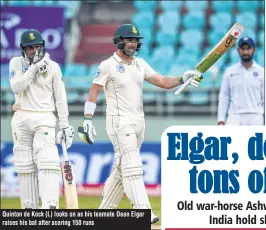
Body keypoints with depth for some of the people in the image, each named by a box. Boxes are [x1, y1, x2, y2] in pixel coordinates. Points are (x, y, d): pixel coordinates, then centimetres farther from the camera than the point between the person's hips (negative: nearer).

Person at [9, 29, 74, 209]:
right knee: (25, 165, 2)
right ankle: (29, 207, 10)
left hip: (44, 119, -1)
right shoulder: (16, 63, 5)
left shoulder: (53, 67, 4)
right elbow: (16, 87, -12)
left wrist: (65, 125, 3)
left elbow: (60, 97, 6)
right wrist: (34, 68, -16)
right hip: (22, 119, 1)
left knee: (48, 162, -17)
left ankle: (50, 207, -26)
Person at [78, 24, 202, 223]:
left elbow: (162, 81, 6)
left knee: (122, 168, 11)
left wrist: (182, 79, -11)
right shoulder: (108, 66, -6)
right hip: (119, 122, -7)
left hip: (138, 122, 7)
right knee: (132, 167, -15)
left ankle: (106, 210, 20)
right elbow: (93, 92, -6)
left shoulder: (140, 64, 13)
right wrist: (87, 120, -14)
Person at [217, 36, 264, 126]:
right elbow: (223, 98, 8)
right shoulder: (230, 72, 9)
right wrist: (221, 121, -1)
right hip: (235, 117, 0)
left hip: (256, 119, 0)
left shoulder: (261, 72, 7)